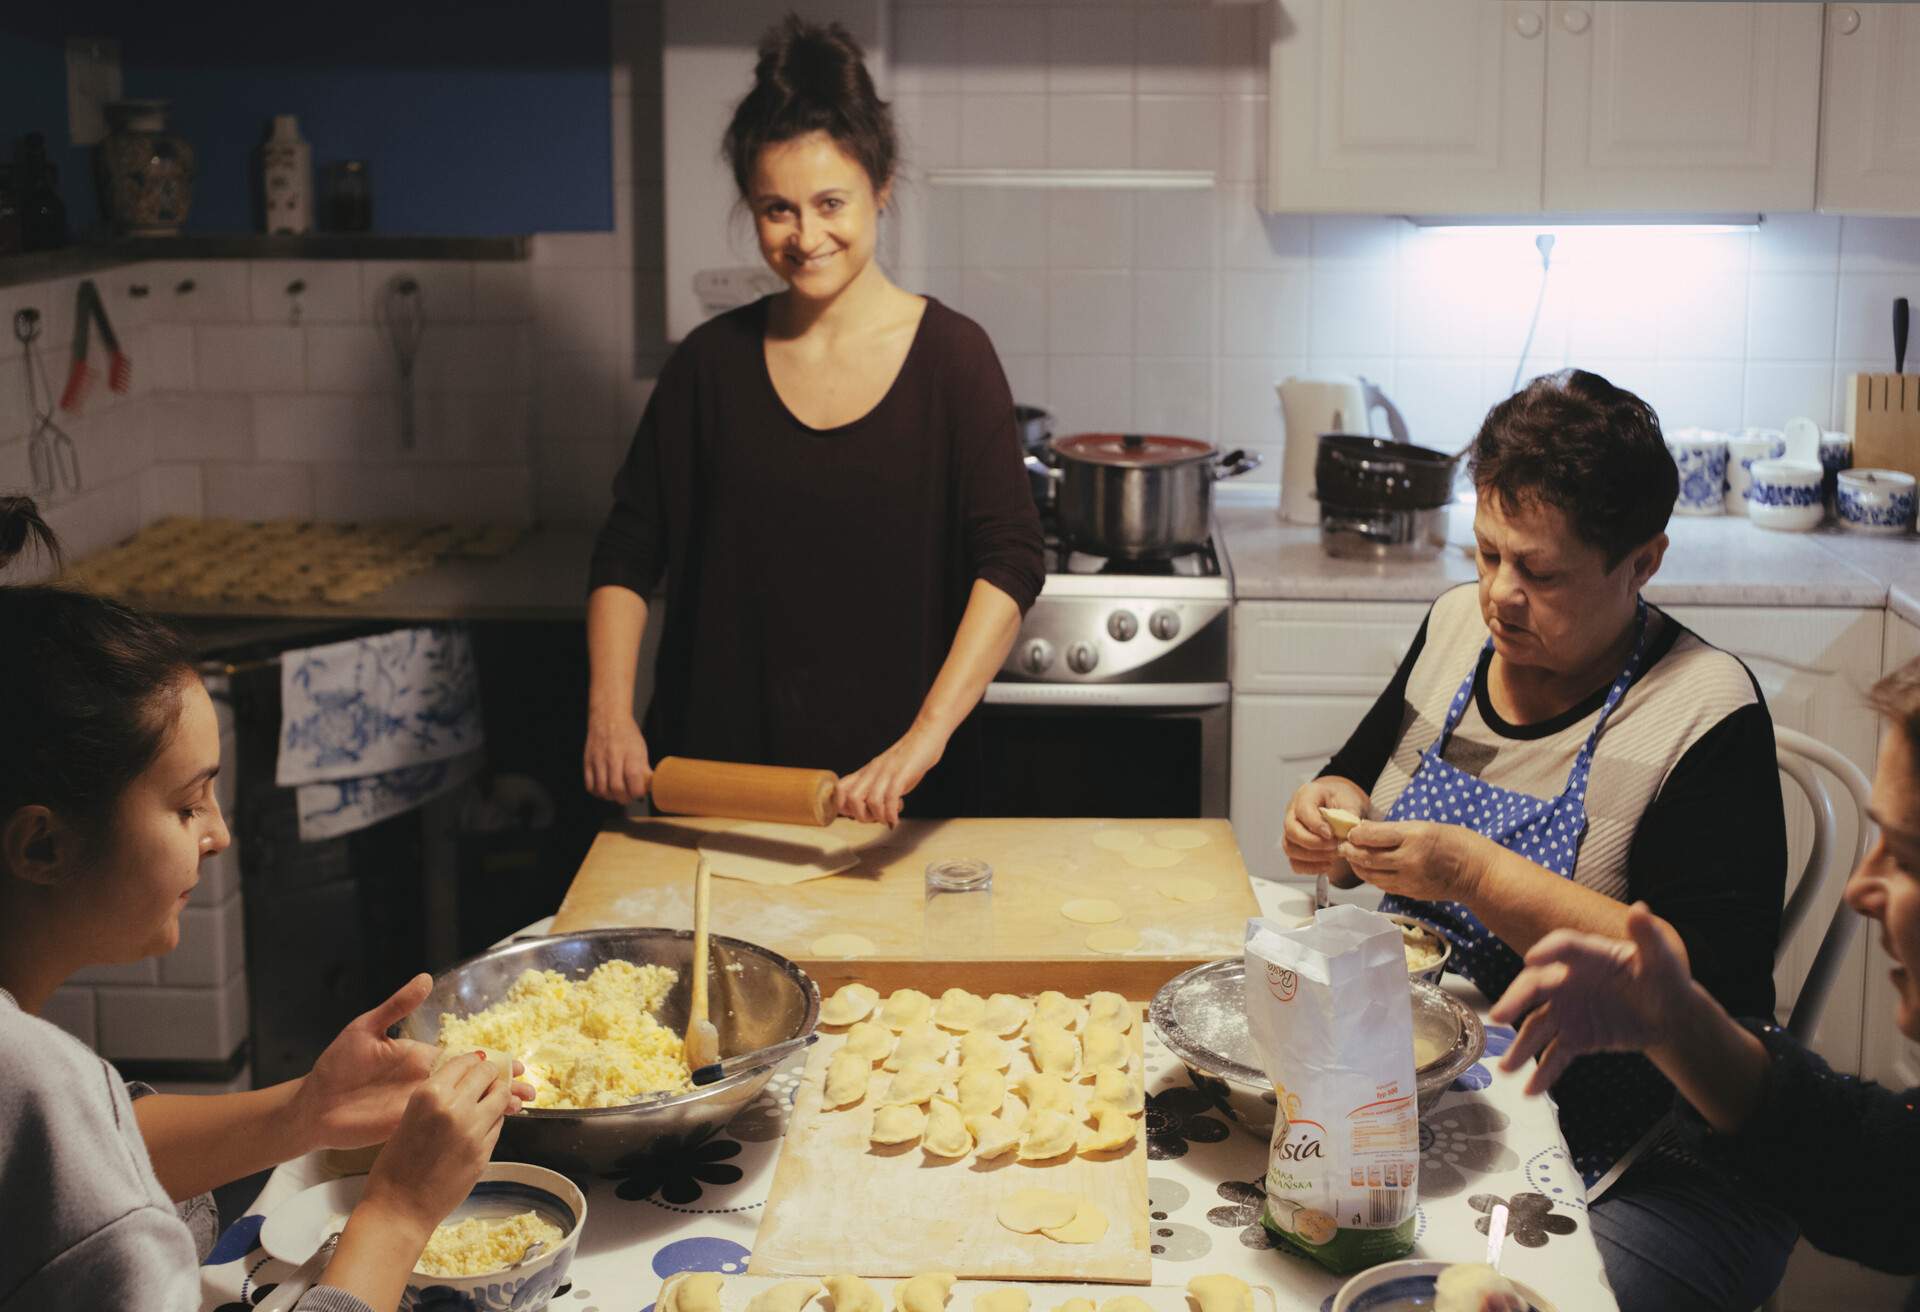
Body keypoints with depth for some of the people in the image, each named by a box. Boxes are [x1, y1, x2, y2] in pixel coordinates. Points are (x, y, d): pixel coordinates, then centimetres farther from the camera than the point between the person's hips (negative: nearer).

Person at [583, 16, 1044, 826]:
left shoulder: (950, 356, -8)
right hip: (725, 770, 2)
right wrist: (610, 714, -10)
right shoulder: (715, 362, -1)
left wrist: (926, 737, -26)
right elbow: (628, 552, 4)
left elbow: (1010, 561, -16)